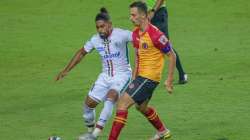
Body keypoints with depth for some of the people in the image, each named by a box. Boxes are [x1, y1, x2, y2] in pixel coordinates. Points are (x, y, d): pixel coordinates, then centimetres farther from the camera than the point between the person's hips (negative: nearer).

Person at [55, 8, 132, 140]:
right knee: (89, 103, 1)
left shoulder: (121, 35, -17)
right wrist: (66, 70, 16)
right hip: (105, 76, 6)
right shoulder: (95, 40, 0)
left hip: (122, 75, -6)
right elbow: (81, 53, 15)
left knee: (111, 96, -32)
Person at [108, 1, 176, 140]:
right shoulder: (135, 33, 4)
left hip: (150, 77, -9)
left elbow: (172, 56, -14)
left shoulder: (155, 34, -21)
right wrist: (134, 77, 16)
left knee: (122, 103, -15)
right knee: (141, 107, 25)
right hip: (141, 75, 9)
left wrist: (169, 80, -13)